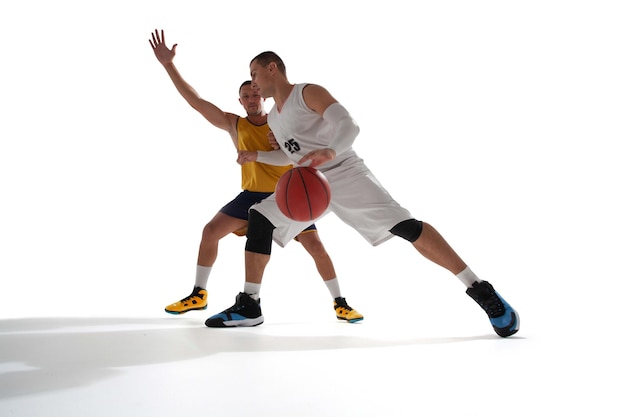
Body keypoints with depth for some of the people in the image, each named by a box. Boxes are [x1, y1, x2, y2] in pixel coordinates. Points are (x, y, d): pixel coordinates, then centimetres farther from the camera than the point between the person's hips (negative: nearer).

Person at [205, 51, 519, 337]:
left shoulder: (308, 92, -8)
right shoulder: (273, 117, 17)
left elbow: (349, 125, -23)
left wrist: (330, 151, -44)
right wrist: (256, 155, 16)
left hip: (344, 172, -8)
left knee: (404, 225, -23)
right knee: (259, 218, -7)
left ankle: (480, 290, -18)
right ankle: (248, 305, -4)